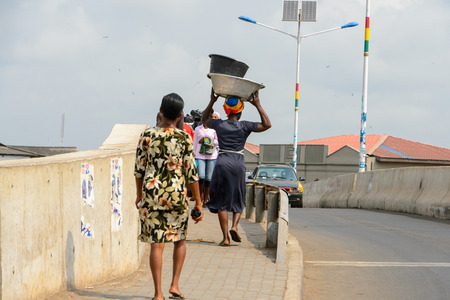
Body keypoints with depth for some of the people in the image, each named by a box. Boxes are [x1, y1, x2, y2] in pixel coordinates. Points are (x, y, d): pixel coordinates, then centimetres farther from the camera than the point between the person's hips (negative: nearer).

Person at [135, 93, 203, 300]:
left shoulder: (147, 135, -2)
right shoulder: (184, 138, -5)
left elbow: (139, 169, 3)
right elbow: (191, 173, -5)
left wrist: (139, 195, 17)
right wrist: (198, 203, 2)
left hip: (151, 193, 1)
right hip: (176, 195, -1)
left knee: (156, 244, 3)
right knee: (180, 240, 20)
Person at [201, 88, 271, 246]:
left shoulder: (219, 124, 1)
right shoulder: (244, 126, -4)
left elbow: (204, 119, 22)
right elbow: (267, 125, 0)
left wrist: (212, 101, 19)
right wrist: (258, 105, 0)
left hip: (222, 163, 1)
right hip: (238, 164, 0)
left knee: (222, 202, 4)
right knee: (238, 199, 17)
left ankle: (225, 237, -1)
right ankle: (234, 226, -7)